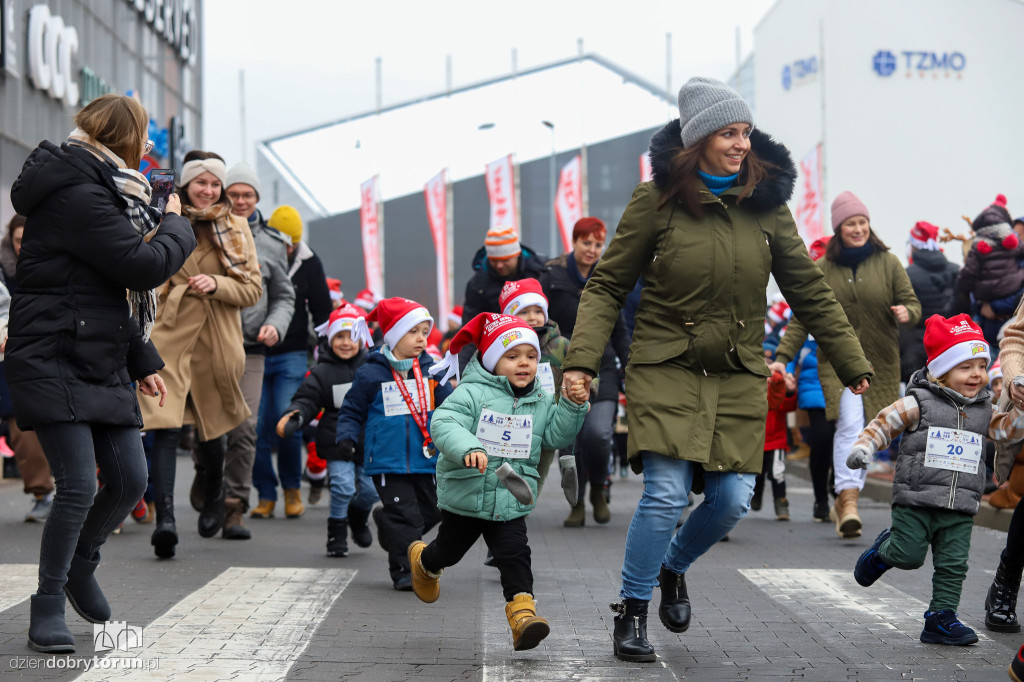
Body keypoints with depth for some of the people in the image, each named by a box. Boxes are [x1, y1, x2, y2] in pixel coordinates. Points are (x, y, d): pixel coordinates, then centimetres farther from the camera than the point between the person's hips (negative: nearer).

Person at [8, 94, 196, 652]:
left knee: (130, 480, 7)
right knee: (79, 485, -13)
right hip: (54, 362, -10)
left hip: (103, 366, 10)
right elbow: (146, 267, -21)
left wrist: (143, 363, 21)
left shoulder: (99, 191, 16)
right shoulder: (77, 197, -17)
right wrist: (175, 225, -2)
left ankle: (80, 566, 32)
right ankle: (48, 609, 1)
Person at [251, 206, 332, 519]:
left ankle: (293, 488, 6)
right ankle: (266, 496, 7)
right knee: (258, 426, -3)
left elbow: (322, 310, 11)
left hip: (292, 355, 0)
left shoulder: (308, 263, 2)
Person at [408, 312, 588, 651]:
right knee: (449, 551, 18)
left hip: (510, 504, 3)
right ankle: (423, 561, 51)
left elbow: (557, 436, 2)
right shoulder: (471, 393, -14)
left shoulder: (541, 402, 5)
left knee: (515, 555, -13)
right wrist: (468, 447, -44)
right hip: (464, 496, -2)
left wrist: (572, 406, -13)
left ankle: (522, 612, -16)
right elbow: (443, 424, -26)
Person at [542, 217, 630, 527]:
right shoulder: (552, 277, 0)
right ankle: (577, 503, 16)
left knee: (598, 432, -17)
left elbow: (619, 330, 17)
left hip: (602, 368, 1)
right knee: (570, 438, -1)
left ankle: (598, 490, 9)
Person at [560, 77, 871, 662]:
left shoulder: (767, 204, 3)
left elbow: (810, 293, 11)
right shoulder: (656, 200, -5)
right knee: (666, 493, -14)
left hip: (739, 378, 3)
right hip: (666, 370, -3)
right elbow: (608, 287, 0)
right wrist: (581, 360, -12)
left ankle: (673, 568, 29)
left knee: (733, 500, -3)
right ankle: (633, 609, 6)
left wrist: (853, 365, 12)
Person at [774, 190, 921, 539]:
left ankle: (842, 502, 20)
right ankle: (849, 501, -25)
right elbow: (802, 318, 4)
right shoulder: (822, 269, 3)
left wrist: (907, 312, -20)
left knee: (865, 434, 5)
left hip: (881, 364, 2)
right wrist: (783, 357, -6)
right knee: (850, 424, -20)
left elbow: (912, 302, 4)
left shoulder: (888, 263, 4)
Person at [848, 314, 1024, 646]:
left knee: (953, 565, 1)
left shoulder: (983, 412, 13)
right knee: (909, 556, -2)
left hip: (960, 509, 4)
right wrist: (862, 448, -13)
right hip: (916, 501, -4)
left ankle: (941, 617, 9)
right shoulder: (919, 404, -4)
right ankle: (882, 551, 30)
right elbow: (884, 423, -1)